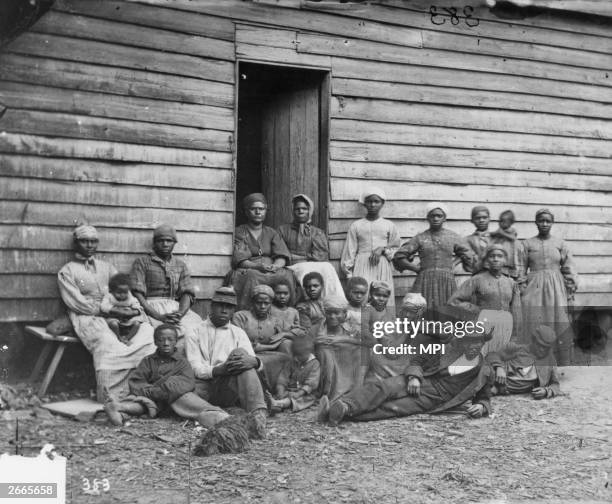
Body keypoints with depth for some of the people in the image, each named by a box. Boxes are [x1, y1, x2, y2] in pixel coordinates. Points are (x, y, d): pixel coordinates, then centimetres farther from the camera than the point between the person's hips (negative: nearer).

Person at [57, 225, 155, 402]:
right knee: (106, 343, -37)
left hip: (113, 314, 4)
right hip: (86, 317, -4)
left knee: (148, 331, -25)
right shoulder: (67, 271, 10)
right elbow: (75, 303, -3)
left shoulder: (106, 267, 26)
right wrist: (106, 310, -14)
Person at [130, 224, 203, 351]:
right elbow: (137, 293, -3)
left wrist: (180, 313, -13)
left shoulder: (181, 265, 20)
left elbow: (187, 293, 10)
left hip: (176, 307, 4)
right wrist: (159, 316, -16)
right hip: (150, 308, -3)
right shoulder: (142, 262, 9)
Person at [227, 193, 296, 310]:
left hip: (273, 272, 3)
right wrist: (258, 266, -22)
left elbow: (282, 257, 7)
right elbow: (239, 260, -4)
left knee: (287, 274, -27)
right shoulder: (239, 233, 9)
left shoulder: (271, 233, 20)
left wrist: (275, 266, -17)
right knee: (252, 276, -37)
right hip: (246, 271, -3)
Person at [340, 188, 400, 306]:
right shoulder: (356, 226, 8)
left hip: (383, 269, 1)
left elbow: (396, 250, 13)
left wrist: (383, 249, -6)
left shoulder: (389, 226, 11)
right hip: (362, 267, -1)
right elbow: (350, 252, 8)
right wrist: (349, 274, 3)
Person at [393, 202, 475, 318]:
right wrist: (416, 269, 2)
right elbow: (399, 256, 6)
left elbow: (469, 257, 16)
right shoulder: (420, 238, 7)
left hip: (447, 282, 1)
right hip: (425, 282, -1)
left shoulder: (453, 237, 10)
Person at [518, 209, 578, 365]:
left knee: (559, 325, 1)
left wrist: (570, 291, 1)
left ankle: (563, 364, 9)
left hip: (556, 289, 1)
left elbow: (569, 270, 6)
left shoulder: (560, 244, 6)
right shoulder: (527, 244, 4)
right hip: (534, 289, -1)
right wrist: (522, 289, -4)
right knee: (534, 325, -1)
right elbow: (521, 270, 3)